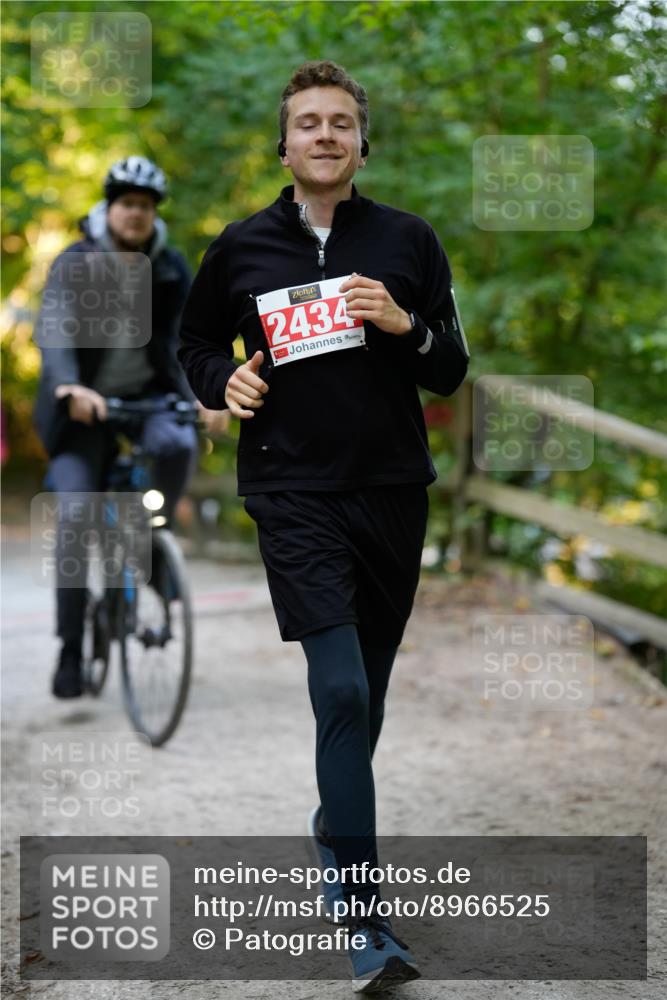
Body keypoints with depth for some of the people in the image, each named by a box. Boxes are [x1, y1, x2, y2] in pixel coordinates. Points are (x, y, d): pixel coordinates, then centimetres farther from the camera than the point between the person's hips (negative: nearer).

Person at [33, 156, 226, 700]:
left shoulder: (172, 269, 1)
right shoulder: (75, 263, -8)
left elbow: (191, 337, -4)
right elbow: (53, 329, -23)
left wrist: (204, 395, -22)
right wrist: (70, 386, -42)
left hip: (149, 394, 2)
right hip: (86, 403, -1)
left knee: (178, 445, -33)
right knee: (73, 516, -12)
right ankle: (71, 649, -1)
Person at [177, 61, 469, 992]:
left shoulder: (408, 241, 4)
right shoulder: (242, 246, 3)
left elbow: (452, 371, 7)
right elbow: (196, 343, 17)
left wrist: (407, 326, -13)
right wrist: (224, 382, -4)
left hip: (393, 491, 3)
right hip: (293, 491, -2)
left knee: (368, 686, 15)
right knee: (341, 690, -14)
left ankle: (336, 820, 43)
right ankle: (366, 921, -12)